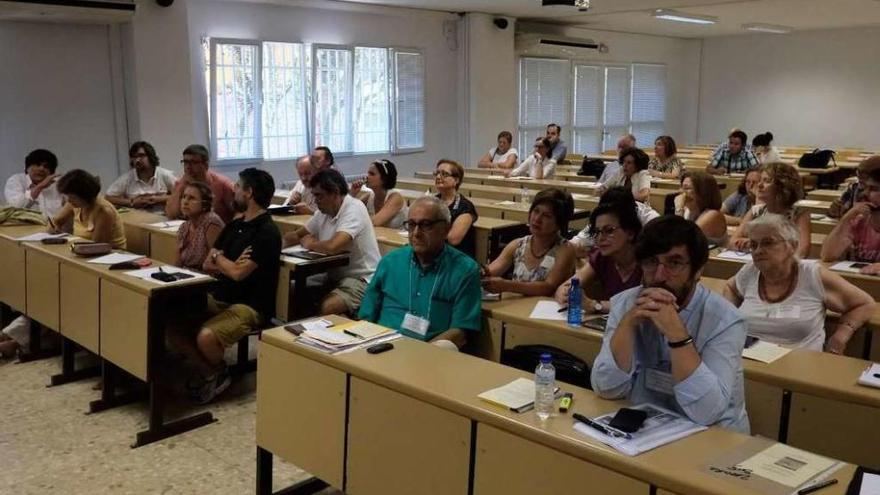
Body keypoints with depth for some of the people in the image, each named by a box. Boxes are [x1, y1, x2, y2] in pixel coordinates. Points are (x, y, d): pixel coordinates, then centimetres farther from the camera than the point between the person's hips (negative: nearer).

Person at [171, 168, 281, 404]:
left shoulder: (267, 232, -14)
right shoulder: (235, 224, 13)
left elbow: (238, 273, -20)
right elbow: (207, 265, 12)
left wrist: (218, 257, 0)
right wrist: (229, 265, -10)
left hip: (249, 306, -9)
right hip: (218, 298, 9)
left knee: (206, 337, -30)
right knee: (172, 323, -8)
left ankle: (218, 372, 2)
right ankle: (208, 371, 6)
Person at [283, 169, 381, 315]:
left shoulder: (354, 209, -18)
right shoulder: (323, 211, 8)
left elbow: (332, 247, -31)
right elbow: (297, 236, 20)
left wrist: (309, 244, -10)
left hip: (361, 279, -8)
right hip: (334, 276, 8)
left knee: (326, 307, -31)